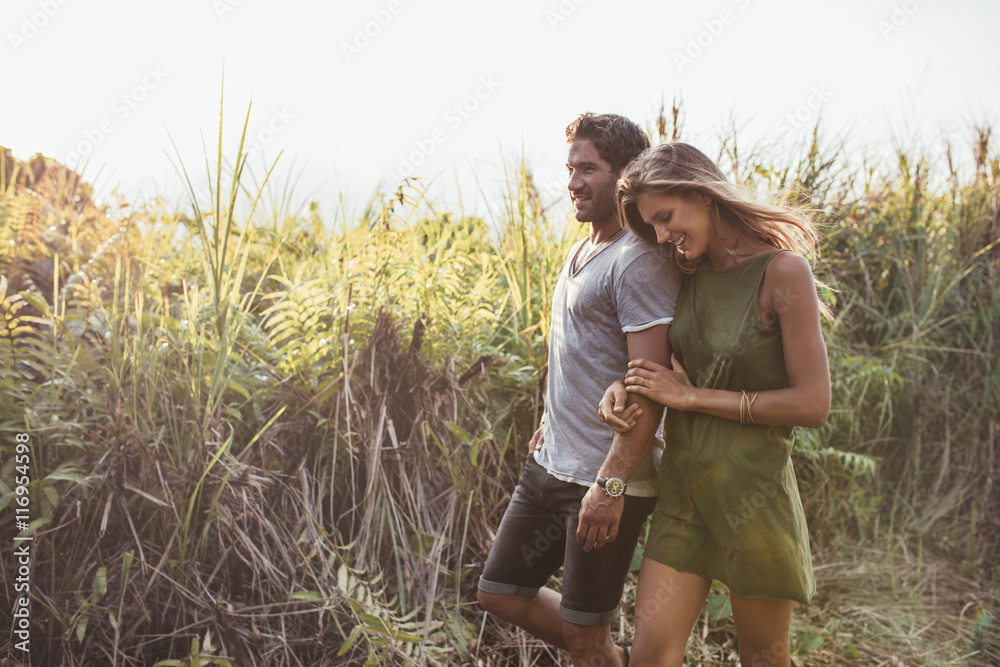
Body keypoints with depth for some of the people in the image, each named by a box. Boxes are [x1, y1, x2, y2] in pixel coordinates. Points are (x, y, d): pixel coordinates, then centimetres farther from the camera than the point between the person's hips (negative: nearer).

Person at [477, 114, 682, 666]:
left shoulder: (639, 261, -17)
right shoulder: (580, 253, 12)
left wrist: (611, 484, -25)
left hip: (607, 478, -9)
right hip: (550, 463, 9)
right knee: (499, 592, 17)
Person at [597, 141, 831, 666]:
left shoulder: (781, 272, -13)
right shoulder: (690, 275, 6)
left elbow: (813, 404, -17)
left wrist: (691, 396, -14)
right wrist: (624, 385, -2)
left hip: (752, 490, -5)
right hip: (683, 485, 5)